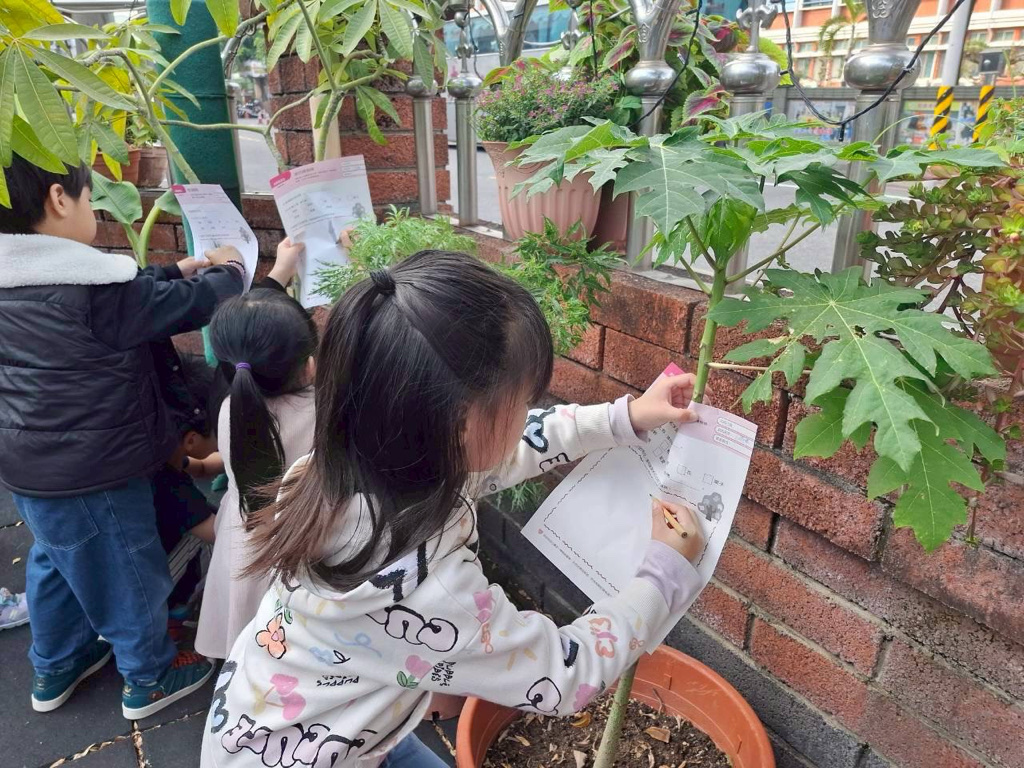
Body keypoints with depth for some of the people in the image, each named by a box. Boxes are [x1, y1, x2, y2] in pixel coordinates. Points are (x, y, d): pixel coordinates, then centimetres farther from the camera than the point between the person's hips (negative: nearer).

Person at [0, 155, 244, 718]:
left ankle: (55, 669, 46)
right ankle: (149, 679, 30)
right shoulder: (94, 286, -25)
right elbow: (191, 305, -15)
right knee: (127, 570, 10)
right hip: (91, 469, -9)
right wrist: (229, 271, 3)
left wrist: (184, 268, 12)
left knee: (55, 561, 26)